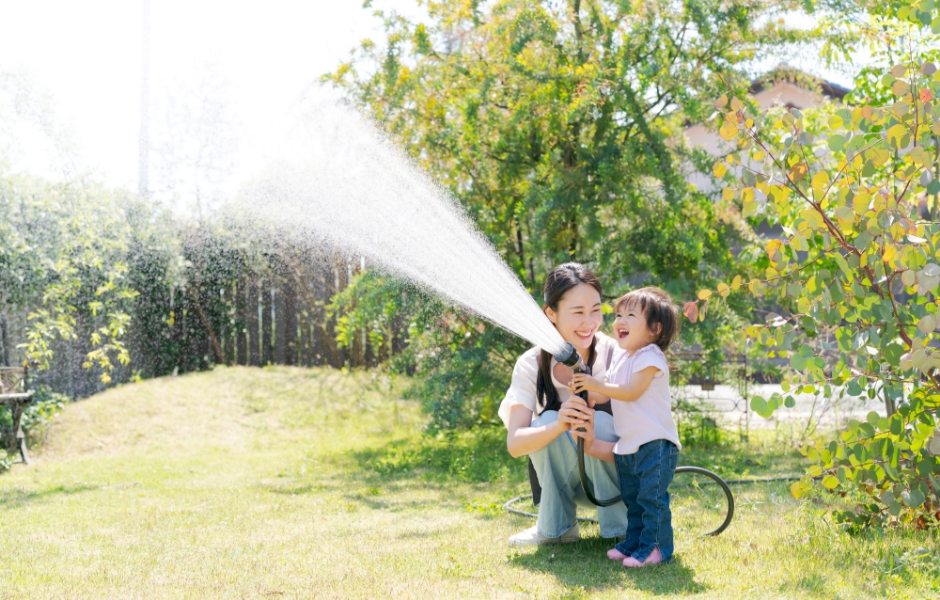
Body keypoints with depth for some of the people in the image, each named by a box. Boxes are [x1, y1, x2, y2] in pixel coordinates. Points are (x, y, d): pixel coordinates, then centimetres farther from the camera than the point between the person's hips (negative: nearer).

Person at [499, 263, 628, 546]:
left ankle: (619, 527, -10)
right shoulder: (532, 365, -14)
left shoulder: (616, 356, -19)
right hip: (562, 478, 1)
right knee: (547, 420, -27)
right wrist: (558, 427, -43)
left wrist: (594, 442, -43)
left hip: (614, 477, -1)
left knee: (601, 421, -31)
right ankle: (557, 527, -10)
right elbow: (514, 443, -22)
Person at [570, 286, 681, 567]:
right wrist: (587, 390, 5)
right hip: (627, 446, 9)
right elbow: (608, 393, 22)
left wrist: (595, 384, -21)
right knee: (632, 498, 15)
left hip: (655, 444, -9)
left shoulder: (650, 357, -14)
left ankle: (656, 548, -3)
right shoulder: (621, 358, 14)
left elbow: (631, 392, -22)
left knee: (652, 497, -9)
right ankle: (634, 542, 25)